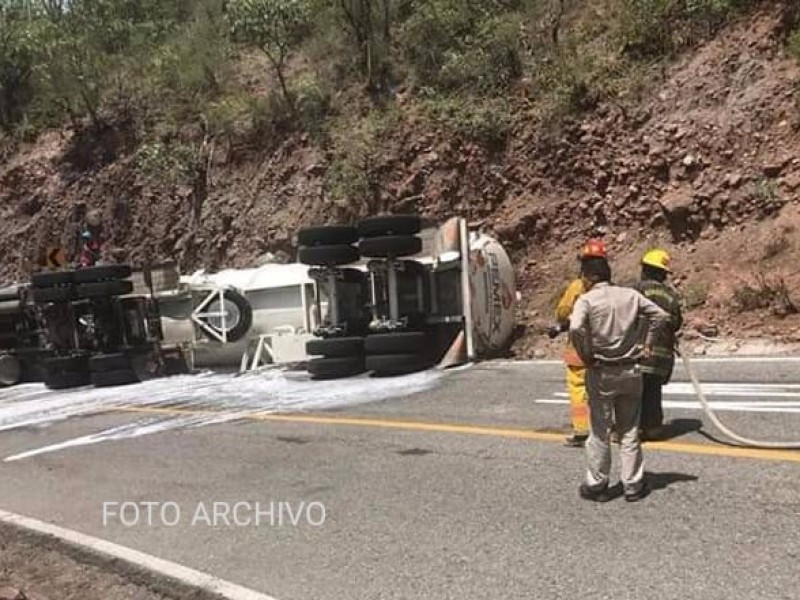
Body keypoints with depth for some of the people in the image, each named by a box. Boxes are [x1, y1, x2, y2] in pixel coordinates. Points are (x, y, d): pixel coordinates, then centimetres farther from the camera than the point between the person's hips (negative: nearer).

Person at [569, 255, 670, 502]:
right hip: (630, 370, 4)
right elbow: (661, 316, 1)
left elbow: (575, 328, -28)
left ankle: (597, 485, 17)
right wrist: (647, 344, 6)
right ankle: (633, 485, 20)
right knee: (630, 431, 14)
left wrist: (585, 355, -14)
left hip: (601, 372, -4)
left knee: (599, 431, 8)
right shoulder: (630, 295, 3)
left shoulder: (586, 300, -11)